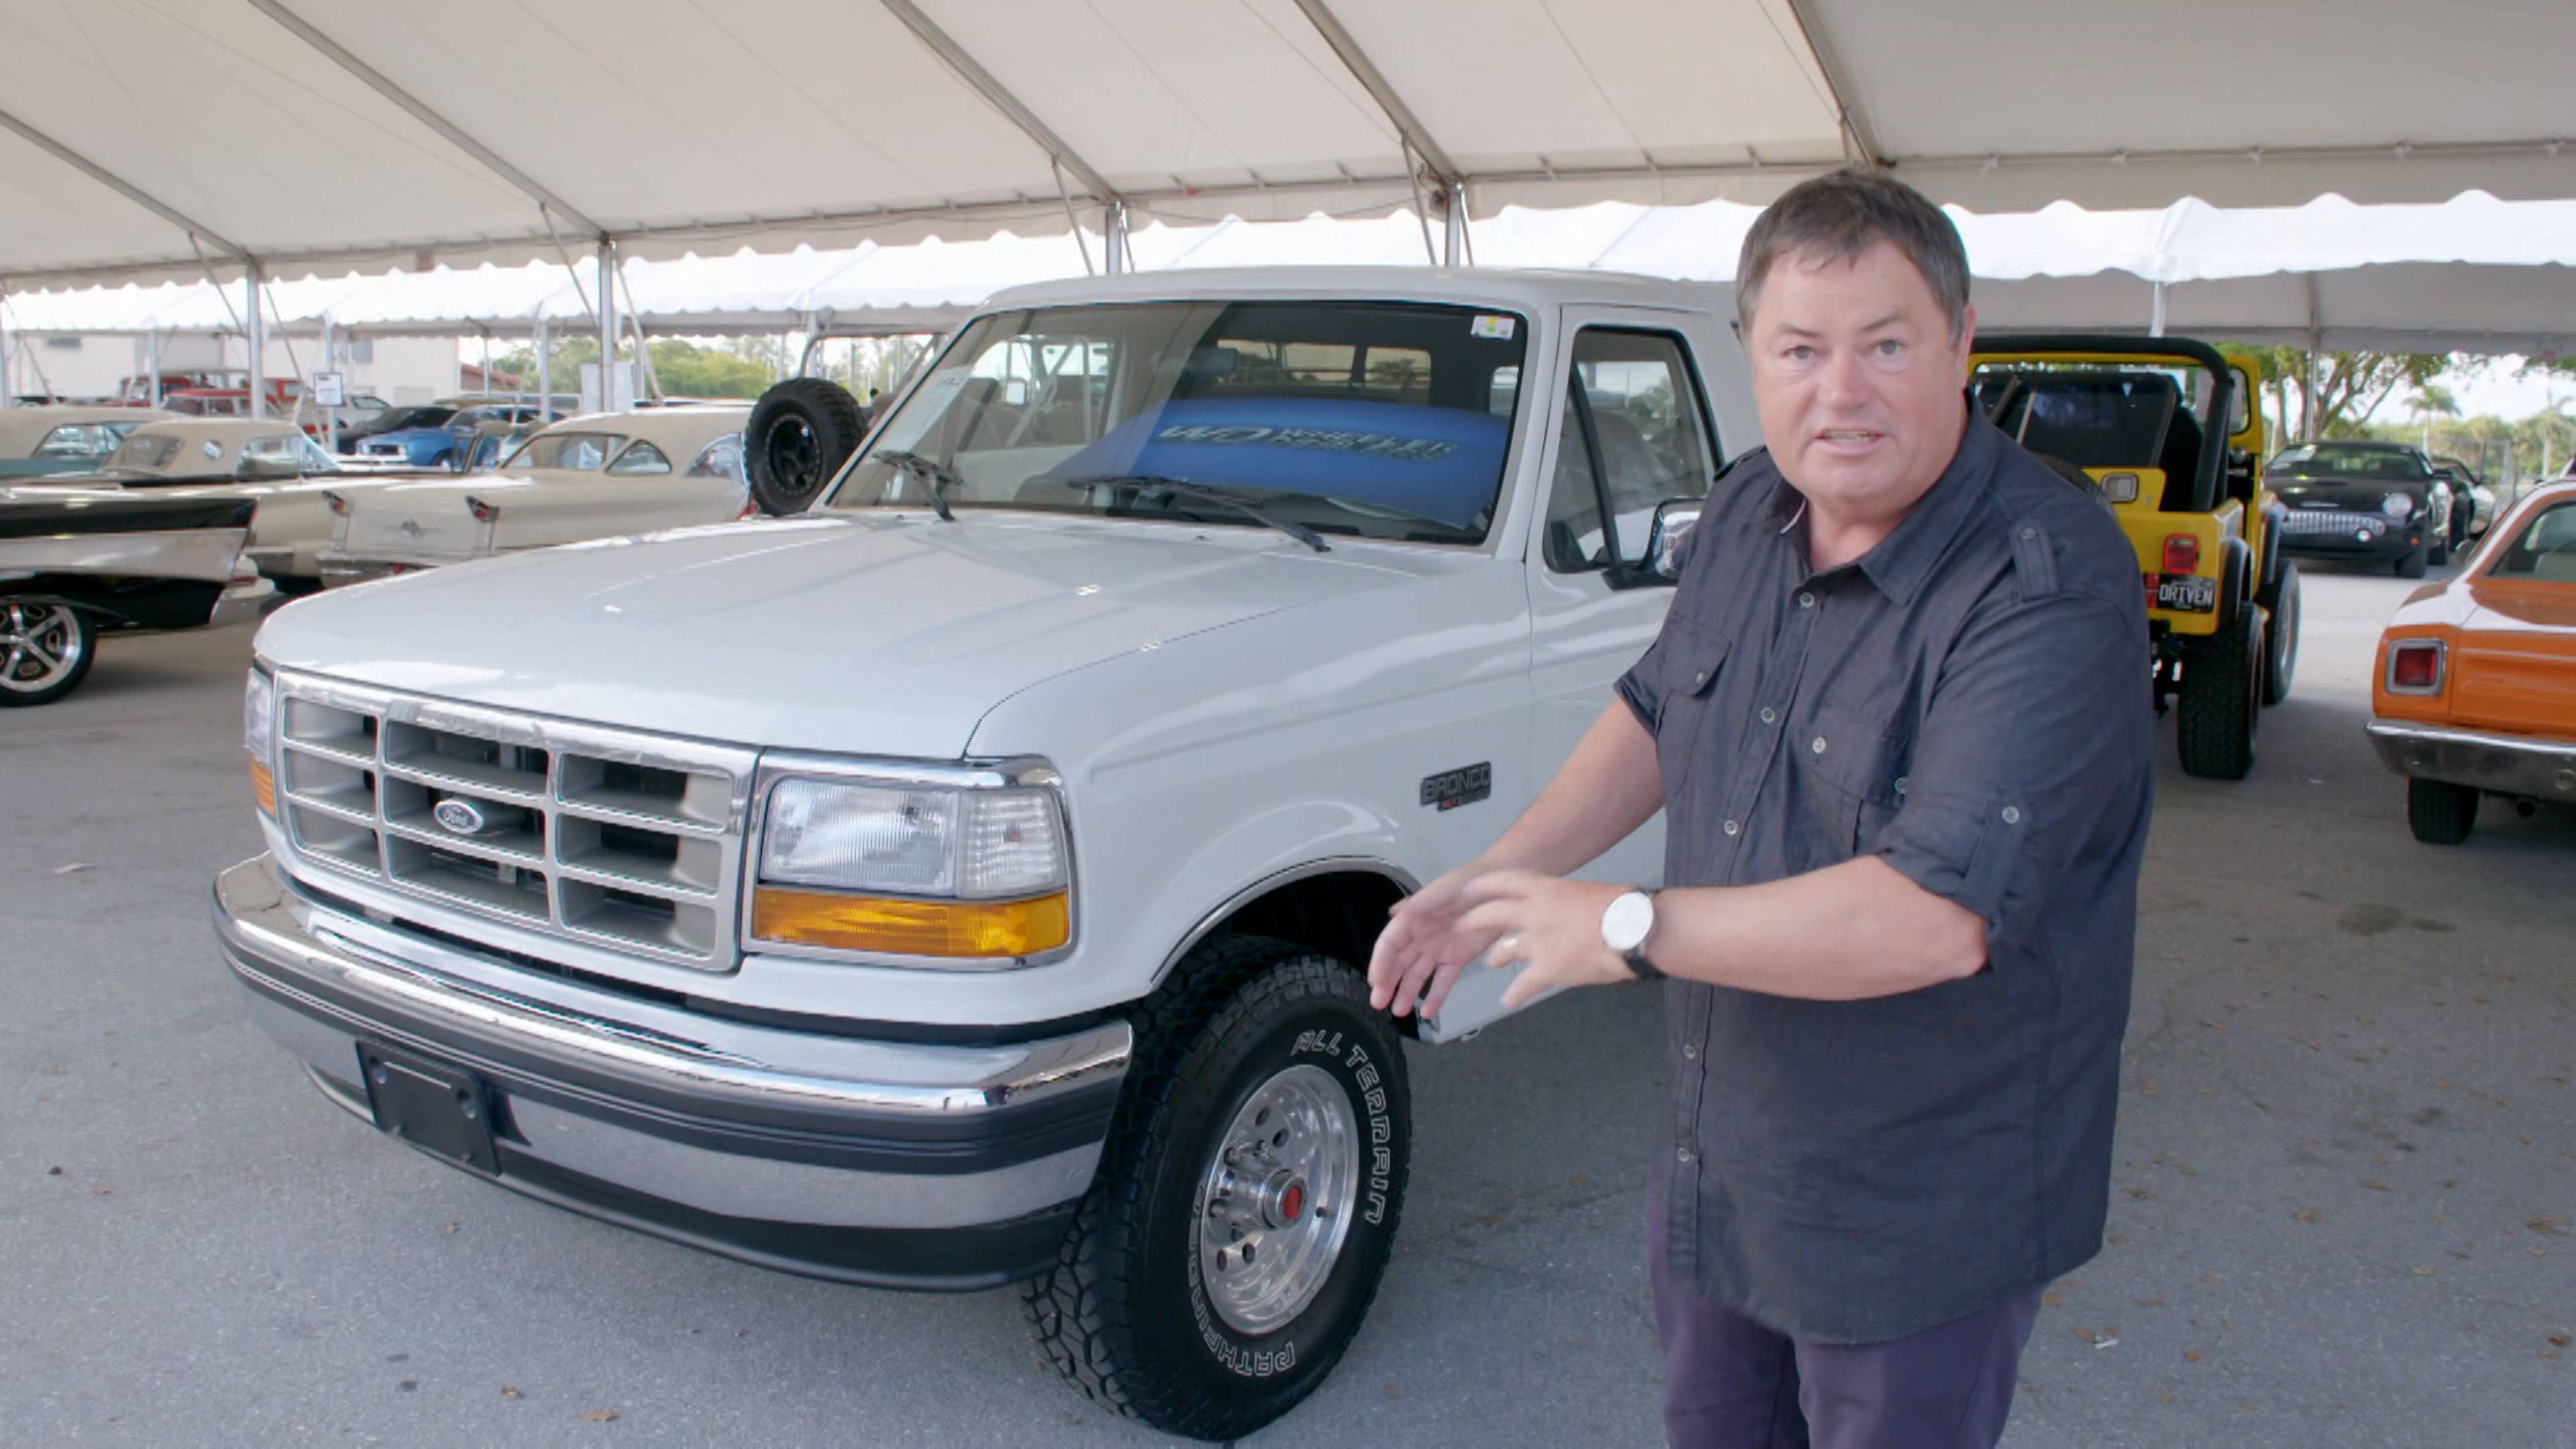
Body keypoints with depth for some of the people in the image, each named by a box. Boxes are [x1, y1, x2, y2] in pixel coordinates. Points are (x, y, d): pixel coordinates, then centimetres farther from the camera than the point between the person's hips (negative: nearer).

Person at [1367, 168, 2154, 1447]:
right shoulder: (1745, 514, -2)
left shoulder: (2052, 589, -27)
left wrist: (1625, 927, -28)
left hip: (1922, 1215, -7)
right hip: (1717, 1155, 7)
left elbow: (1933, 921, -36)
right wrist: (1500, 874, 3)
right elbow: (1656, 709, 15)